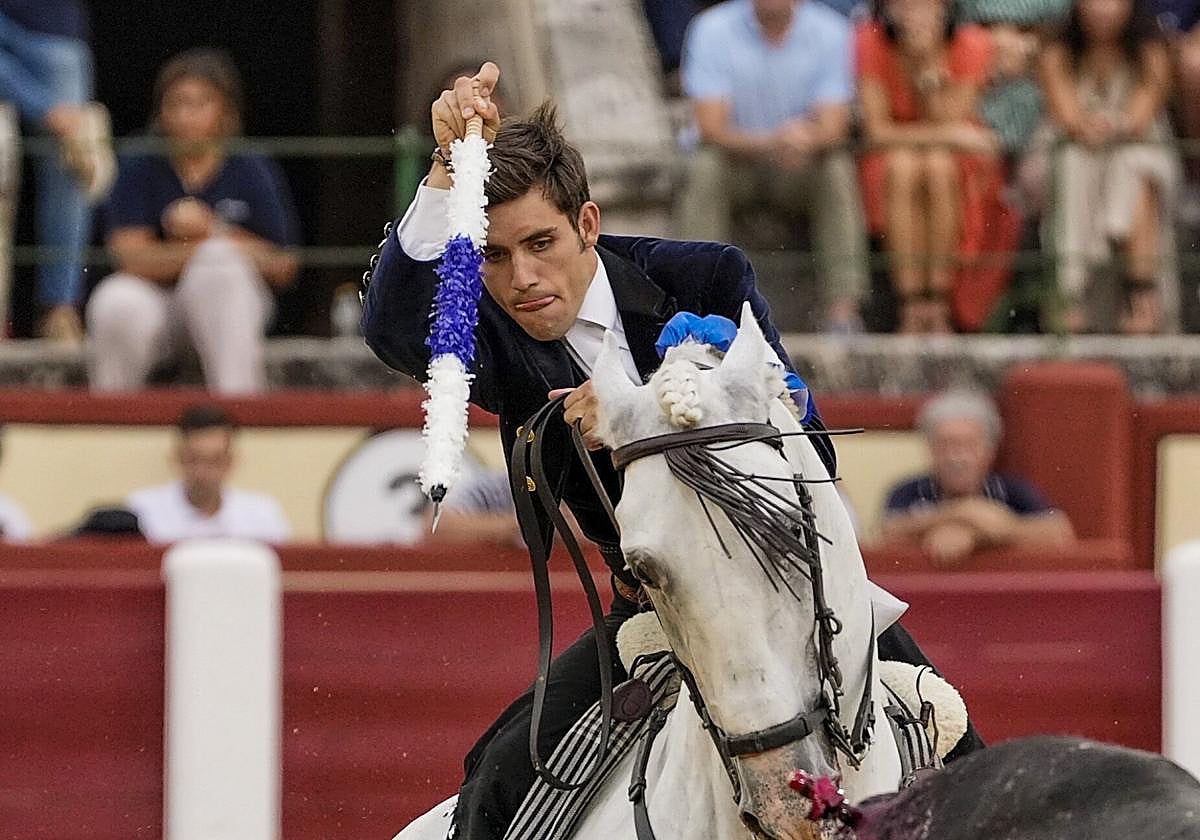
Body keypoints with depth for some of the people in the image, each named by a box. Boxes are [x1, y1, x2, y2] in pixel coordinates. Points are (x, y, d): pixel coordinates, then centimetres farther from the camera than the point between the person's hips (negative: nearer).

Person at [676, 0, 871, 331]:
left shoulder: (830, 31, -9)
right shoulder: (711, 30, -11)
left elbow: (833, 128, -15)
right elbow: (711, 127, -18)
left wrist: (804, 141, -41)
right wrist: (771, 144, -37)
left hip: (802, 171, 0)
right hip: (737, 164, 0)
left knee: (839, 170, -28)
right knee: (704, 168, -30)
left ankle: (841, 312, -33)